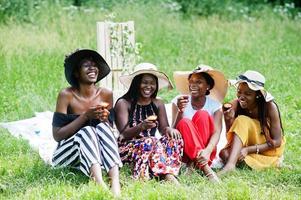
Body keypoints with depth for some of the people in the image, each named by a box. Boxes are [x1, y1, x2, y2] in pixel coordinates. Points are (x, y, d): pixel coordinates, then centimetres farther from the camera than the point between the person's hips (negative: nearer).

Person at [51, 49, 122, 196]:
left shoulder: (106, 94, 1)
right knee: (87, 131, -31)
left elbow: (109, 130, 7)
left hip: (96, 152, 3)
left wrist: (104, 118, -16)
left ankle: (115, 183, -47)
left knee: (102, 127, -25)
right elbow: (57, 135, -13)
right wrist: (86, 116, -19)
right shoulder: (66, 95, -10)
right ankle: (99, 184, -55)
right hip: (68, 151, -3)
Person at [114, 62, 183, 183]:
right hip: (127, 148, -5)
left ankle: (170, 175, -45)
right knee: (152, 142, -33)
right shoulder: (123, 103, -2)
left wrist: (169, 129, -21)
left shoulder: (158, 104, 14)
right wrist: (141, 127, -32)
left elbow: (163, 129, 5)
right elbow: (124, 133, -11)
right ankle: (167, 175, -52)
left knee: (173, 139, -22)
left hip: (151, 145, 5)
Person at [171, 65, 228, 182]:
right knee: (185, 123, -29)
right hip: (183, 152, 0)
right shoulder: (179, 101, -2)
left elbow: (216, 133, -17)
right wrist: (180, 111, -30)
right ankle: (206, 169, -42)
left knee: (202, 115, -22)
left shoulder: (215, 106, -3)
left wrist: (207, 151, -38)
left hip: (204, 151, 0)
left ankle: (194, 163, -29)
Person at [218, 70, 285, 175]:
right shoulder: (236, 105, -11)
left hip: (270, 151, -3)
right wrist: (229, 122, -32)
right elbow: (231, 138, -11)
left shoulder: (269, 107, -20)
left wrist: (248, 149, -29)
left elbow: (276, 142, -18)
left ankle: (230, 164, -40)